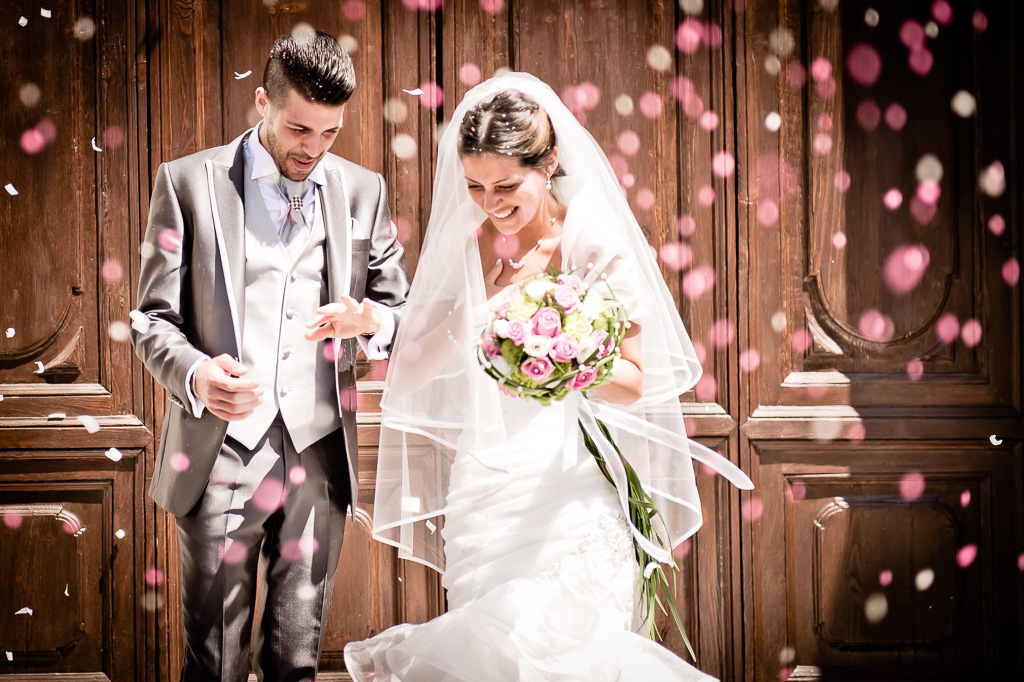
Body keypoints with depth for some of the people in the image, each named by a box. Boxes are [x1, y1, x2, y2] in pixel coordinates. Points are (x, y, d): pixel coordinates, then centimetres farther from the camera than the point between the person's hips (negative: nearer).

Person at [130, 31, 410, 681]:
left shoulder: (362, 191, 10)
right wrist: (195, 373, -21)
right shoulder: (188, 182, 2)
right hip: (221, 453, -2)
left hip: (320, 456, 2)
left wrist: (370, 321, -11)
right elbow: (153, 318, 1)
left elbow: (403, 311, 14)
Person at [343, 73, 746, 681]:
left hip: (568, 490, -2)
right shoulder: (462, 247, 4)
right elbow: (409, 374, -1)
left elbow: (632, 383, -2)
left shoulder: (596, 243, -5)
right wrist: (486, 299, -12)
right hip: (482, 490, 3)